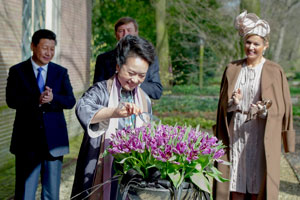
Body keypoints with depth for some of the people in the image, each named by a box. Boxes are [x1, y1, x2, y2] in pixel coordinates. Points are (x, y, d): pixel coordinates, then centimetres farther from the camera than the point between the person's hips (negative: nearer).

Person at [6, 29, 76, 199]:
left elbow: (70, 101, -2)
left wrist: (52, 98, -22)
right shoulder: (17, 71, 2)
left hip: (54, 139, 2)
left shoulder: (61, 72, 8)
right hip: (27, 140, -2)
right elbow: (11, 100, -11)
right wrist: (37, 100, -25)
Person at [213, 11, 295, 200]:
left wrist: (263, 111, -20)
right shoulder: (233, 69, 8)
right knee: (235, 183, 5)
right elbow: (223, 103, 9)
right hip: (235, 134, 3)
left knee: (258, 183, -1)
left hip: (261, 136, -3)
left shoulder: (275, 72, -1)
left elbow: (281, 107, -1)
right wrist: (233, 103, -12)